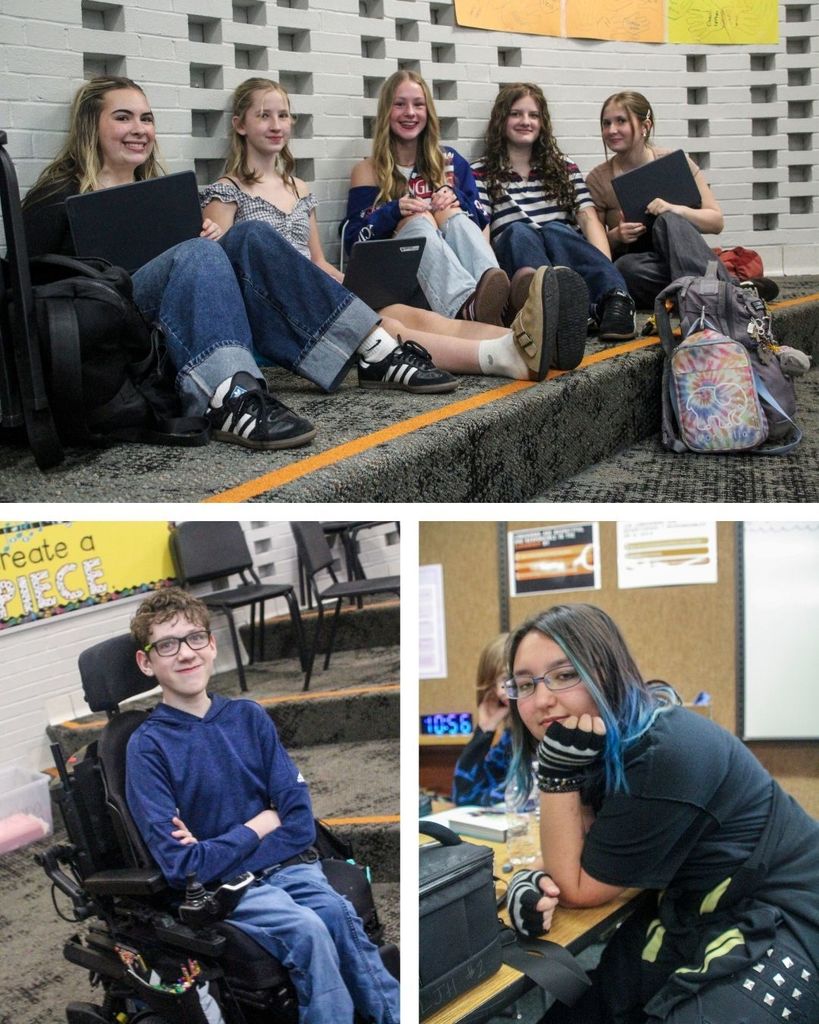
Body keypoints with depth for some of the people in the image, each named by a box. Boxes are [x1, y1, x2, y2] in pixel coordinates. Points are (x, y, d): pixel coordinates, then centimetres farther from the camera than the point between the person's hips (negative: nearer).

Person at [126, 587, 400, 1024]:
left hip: (287, 867, 4)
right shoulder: (147, 747, -3)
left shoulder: (249, 717, 8)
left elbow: (301, 823, 3)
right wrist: (259, 826, -3)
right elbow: (181, 866, -10)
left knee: (341, 917, -28)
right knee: (307, 931, -31)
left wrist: (218, 853, -7)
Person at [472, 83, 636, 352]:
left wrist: (604, 267, -9)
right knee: (518, 232, -34)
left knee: (555, 231, -31)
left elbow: (589, 220, 11)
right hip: (513, 258, -2)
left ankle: (615, 298, -61)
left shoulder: (564, 168, 26)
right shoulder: (482, 173, 17)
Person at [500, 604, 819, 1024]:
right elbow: (576, 858, 6)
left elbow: (580, 889, -16)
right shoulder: (611, 738, -1)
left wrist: (556, 772, -22)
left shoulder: (664, 756, -26)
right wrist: (534, 880, -14)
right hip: (700, 915, 8)